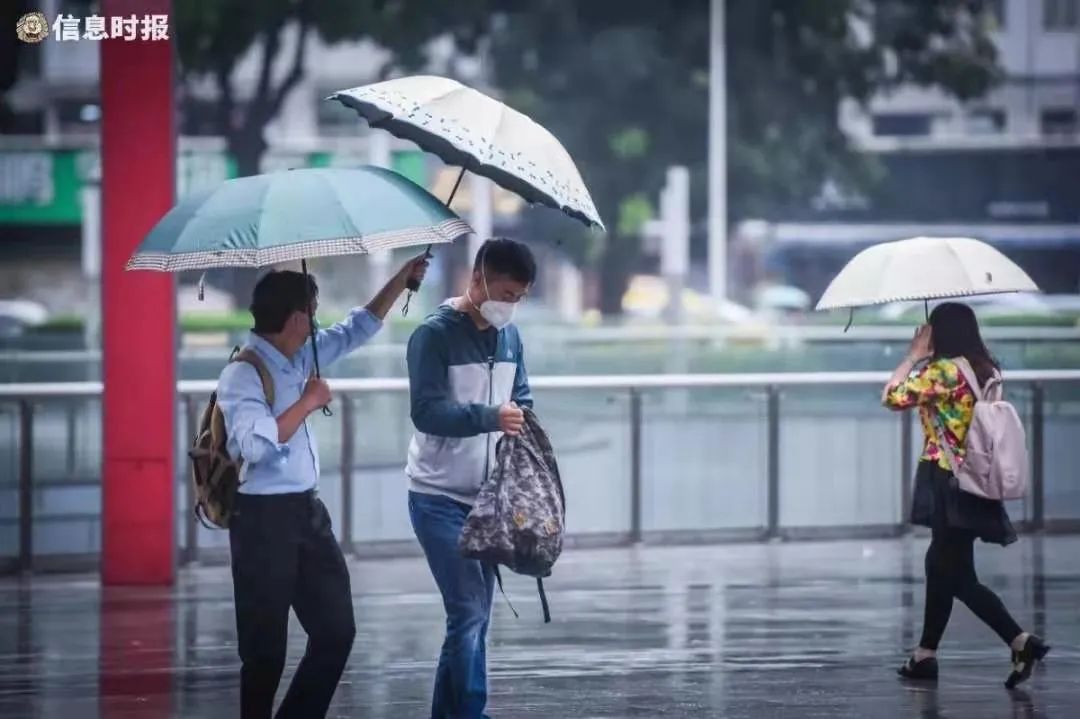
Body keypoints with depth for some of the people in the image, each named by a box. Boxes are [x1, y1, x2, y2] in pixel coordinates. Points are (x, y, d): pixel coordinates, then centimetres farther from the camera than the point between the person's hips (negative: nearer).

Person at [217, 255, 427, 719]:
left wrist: (402, 279, 21)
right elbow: (257, 444, -30)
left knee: (337, 629, 12)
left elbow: (356, 330, 23)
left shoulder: (301, 357, 8)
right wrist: (307, 403, -19)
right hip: (263, 517, -9)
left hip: (306, 510, 9)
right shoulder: (242, 375, -17)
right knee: (266, 645, -1)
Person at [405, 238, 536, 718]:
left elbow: (522, 399, 17)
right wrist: (489, 418, -35)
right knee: (470, 611, -13)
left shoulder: (509, 336, 8)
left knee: (474, 615, 7)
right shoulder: (435, 335, -13)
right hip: (440, 498, -7)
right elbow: (426, 411, -21)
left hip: (487, 497, 7)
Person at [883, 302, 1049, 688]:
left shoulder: (944, 371, -18)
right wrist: (922, 359, 16)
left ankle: (1022, 642, -14)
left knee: (958, 577, -5)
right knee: (942, 564, 16)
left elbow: (893, 396, -17)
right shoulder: (984, 369, 8)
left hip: (949, 483, -9)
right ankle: (925, 656, 22)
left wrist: (914, 356, -4)